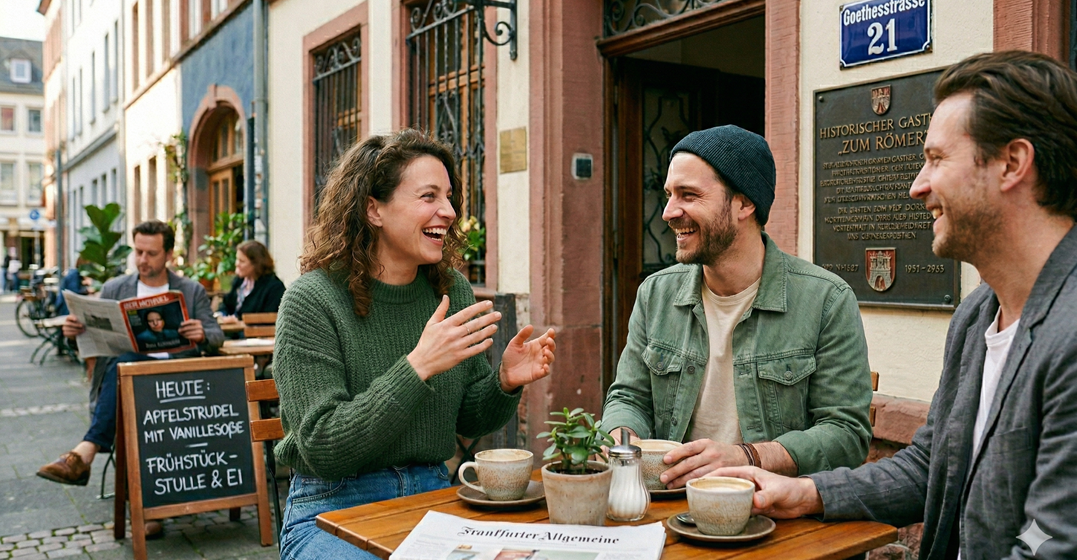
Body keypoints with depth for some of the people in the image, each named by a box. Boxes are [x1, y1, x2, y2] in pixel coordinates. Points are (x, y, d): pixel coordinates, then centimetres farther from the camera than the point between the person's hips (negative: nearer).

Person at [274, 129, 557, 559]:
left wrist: (505, 383, -11)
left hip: (433, 495, 4)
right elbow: (323, 450, -19)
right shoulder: (312, 301, -13)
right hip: (335, 510, -4)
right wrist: (417, 367, -27)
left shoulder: (452, 289, 3)